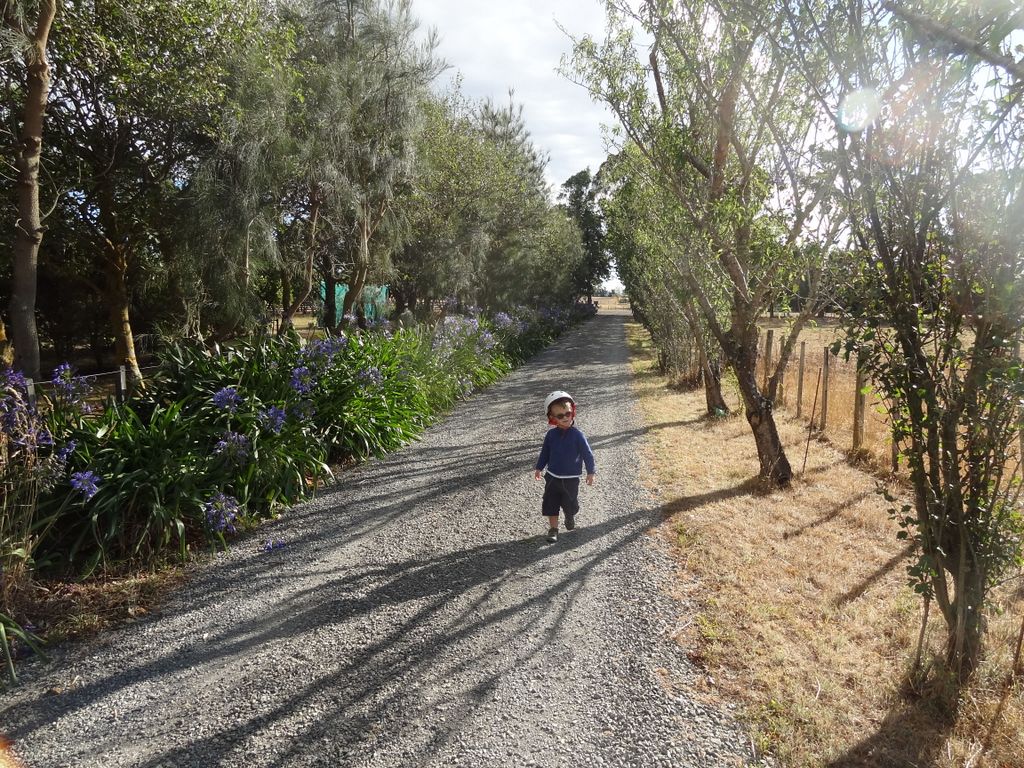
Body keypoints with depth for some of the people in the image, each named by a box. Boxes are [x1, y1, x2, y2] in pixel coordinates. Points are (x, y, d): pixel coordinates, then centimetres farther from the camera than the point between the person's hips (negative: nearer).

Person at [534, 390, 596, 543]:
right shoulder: (551, 434, -6)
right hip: (552, 477, 2)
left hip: (571, 479, -2)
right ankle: (553, 528, 20)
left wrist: (590, 472, -7)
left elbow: (587, 454, -9)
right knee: (550, 503, 4)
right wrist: (539, 468, 9)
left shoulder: (577, 435, -15)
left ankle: (570, 517, 45)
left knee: (570, 503, 12)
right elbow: (545, 452, 7)